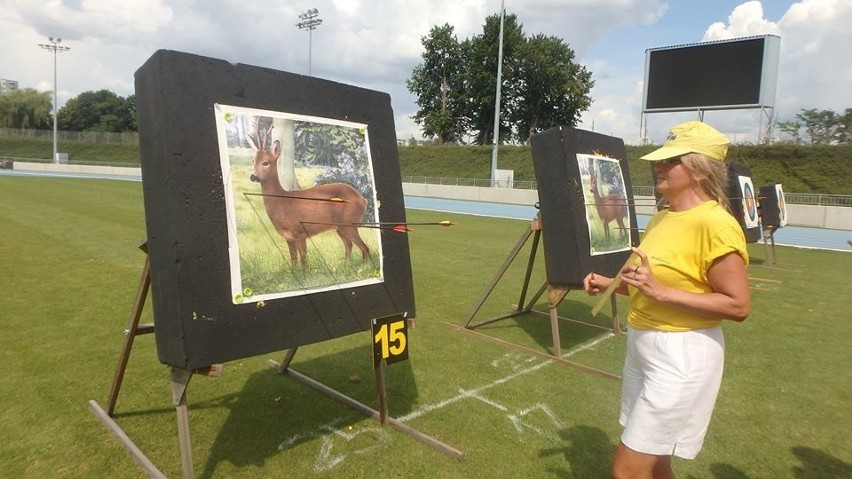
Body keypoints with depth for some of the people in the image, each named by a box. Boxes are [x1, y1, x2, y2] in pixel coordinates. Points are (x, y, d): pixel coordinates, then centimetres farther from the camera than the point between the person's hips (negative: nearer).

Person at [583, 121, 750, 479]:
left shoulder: (715, 224, -18)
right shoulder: (662, 218, 8)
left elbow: (737, 305, -20)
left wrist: (661, 291, -26)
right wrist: (610, 284, 4)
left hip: (681, 356, -9)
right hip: (643, 346, 9)